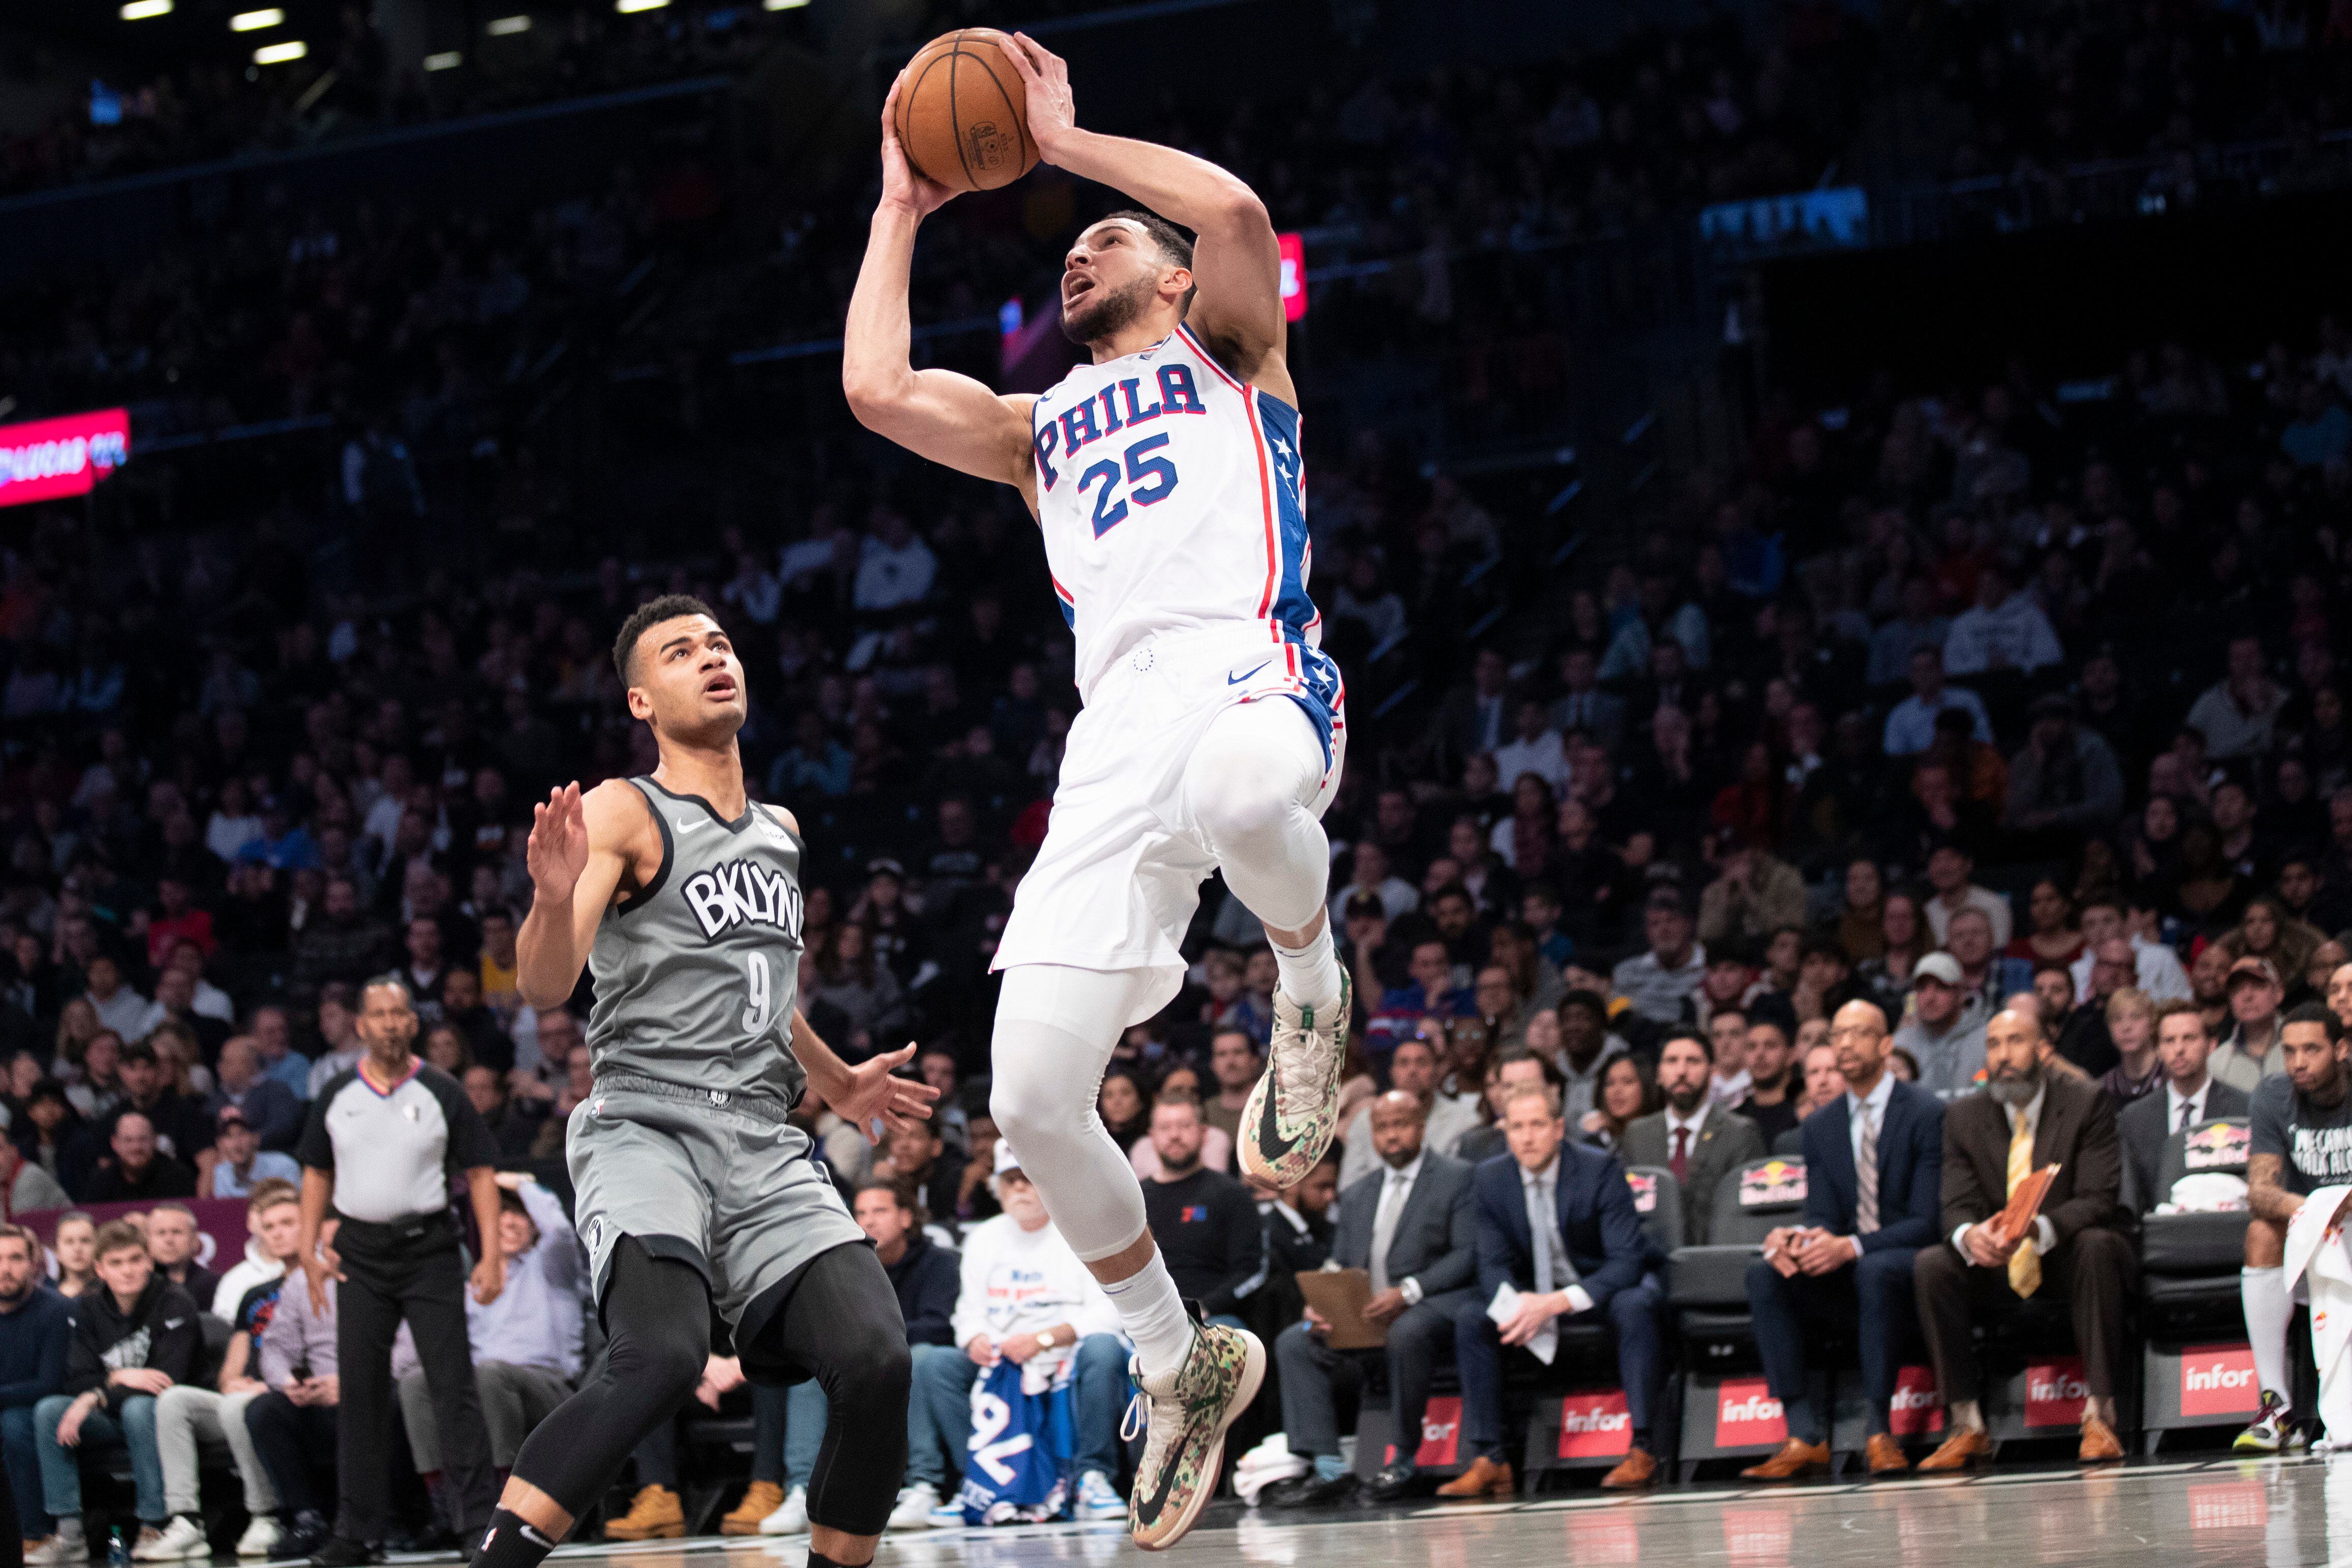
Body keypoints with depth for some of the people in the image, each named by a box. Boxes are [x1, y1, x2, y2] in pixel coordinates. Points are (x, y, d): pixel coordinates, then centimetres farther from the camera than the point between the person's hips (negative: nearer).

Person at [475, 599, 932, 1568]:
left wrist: (836, 1084, 48)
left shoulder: (780, 831, 22)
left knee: (875, 1361, -15)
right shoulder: (621, 813, -1)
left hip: (765, 1145, 6)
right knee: (662, 1355, -32)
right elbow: (545, 989, -14)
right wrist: (555, 896, -34)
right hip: (645, 1127, -6)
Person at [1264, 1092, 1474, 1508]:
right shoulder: (1356, 1196, 23)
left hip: (1430, 1307, -6)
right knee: (1293, 1343, -15)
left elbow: (1469, 1255, -8)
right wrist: (1321, 1307, -4)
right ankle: (1328, 1469, -21)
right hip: (1363, 1316, 6)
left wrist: (1408, 1291, -21)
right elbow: (1340, 1269, 20)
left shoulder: (1457, 1179, 4)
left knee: (1406, 1334, -39)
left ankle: (1403, 1460, -23)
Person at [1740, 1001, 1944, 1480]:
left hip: (1906, 1264, -5)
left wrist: (1852, 1247, -28)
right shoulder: (1821, 1126, 13)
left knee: (1875, 1270, -40)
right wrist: (1795, 1238, -19)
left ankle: (1878, 1430, -33)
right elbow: (1822, 1218, 7)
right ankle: (1805, 1435, -27)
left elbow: (1927, 1221, -13)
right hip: (1844, 1276, 5)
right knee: (1763, 1274, -23)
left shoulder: (1927, 1114, -6)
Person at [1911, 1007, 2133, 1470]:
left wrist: (2038, 1229, -38)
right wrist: (1969, 1235, -31)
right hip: (1998, 1270, 3)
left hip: (2066, 1257, -3)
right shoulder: (1963, 1117, 4)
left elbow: (2097, 1201, -17)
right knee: (1931, 1266, -24)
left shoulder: (2086, 1105, -7)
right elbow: (1957, 1205, -4)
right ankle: (1967, 1427, -21)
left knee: (2097, 1246, -36)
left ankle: (2099, 1415, -33)